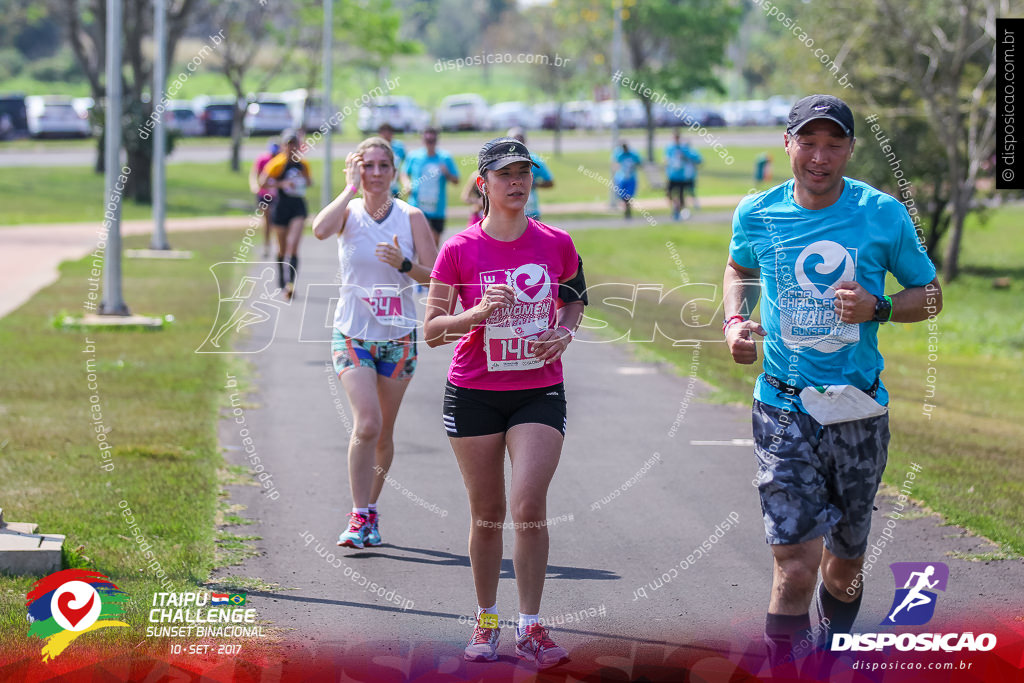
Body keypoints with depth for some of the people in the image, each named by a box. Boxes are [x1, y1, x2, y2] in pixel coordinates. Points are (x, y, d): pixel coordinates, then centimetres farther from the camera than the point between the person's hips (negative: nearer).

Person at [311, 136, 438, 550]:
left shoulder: (411, 217, 0)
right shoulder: (349, 213, -2)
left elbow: (436, 277, -2)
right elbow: (320, 229, -26)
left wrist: (405, 264, -21)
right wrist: (352, 187, -17)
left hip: (399, 337, 2)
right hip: (353, 334, -2)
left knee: (383, 433, 10)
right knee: (367, 424, -19)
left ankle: (369, 509, 29)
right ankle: (360, 516, -11)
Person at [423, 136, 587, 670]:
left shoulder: (556, 244, 0)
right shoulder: (460, 250, -6)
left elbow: (574, 297, 19)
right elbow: (431, 330, -4)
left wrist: (565, 332, -2)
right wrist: (478, 312, -22)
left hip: (539, 392, 0)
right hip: (474, 394, 0)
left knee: (528, 507, -14)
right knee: (487, 515, 7)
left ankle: (530, 628, -3)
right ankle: (486, 621, 24)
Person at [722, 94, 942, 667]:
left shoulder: (883, 214, -4)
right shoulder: (758, 214, 0)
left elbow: (930, 295, 7)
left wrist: (876, 308, -13)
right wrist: (736, 321, 3)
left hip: (859, 410, 1)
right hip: (785, 410, -1)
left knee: (846, 563, 15)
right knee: (796, 565, -15)